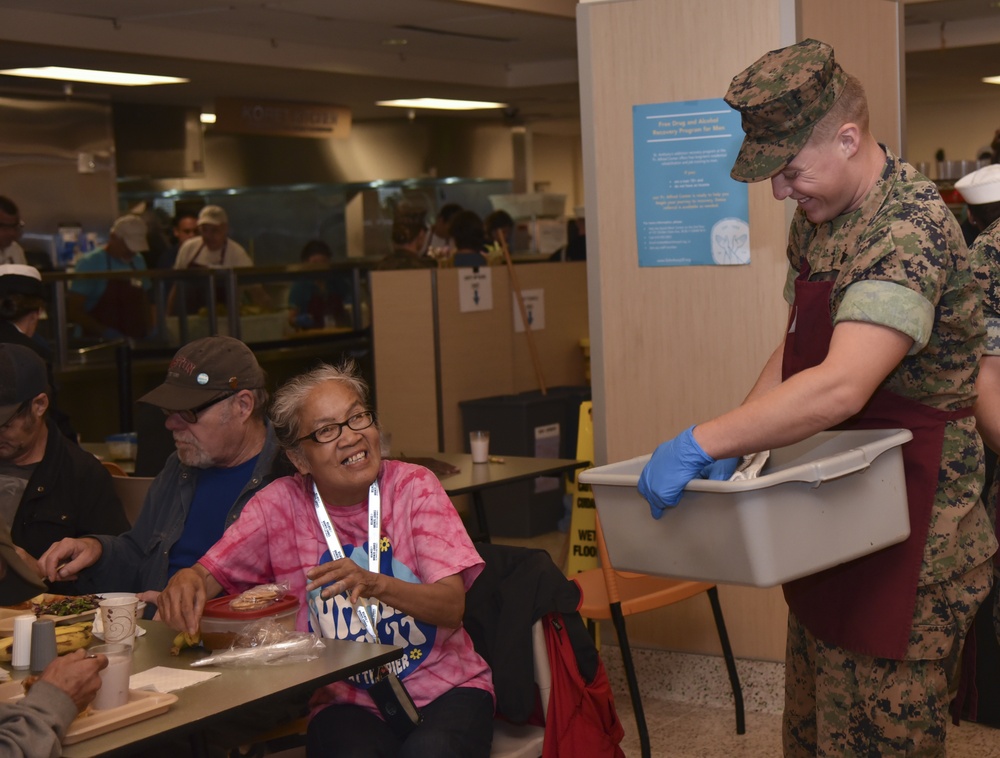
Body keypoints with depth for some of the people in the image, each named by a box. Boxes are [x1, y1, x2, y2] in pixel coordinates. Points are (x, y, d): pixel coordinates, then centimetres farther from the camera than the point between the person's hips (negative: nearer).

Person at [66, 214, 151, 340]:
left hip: (137, 342, 5)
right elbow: (73, 309, -10)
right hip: (101, 344, -5)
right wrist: (104, 332, -20)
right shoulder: (90, 263, -7)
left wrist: (150, 331, 4)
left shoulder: (138, 261, 10)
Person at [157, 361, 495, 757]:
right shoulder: (281, 505, 1)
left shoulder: (414, 487, -3)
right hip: (349, 704, 0)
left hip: (446, 688, 0)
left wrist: (375, 584, -30)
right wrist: (187, 580, -25)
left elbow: (452, 606, -11)